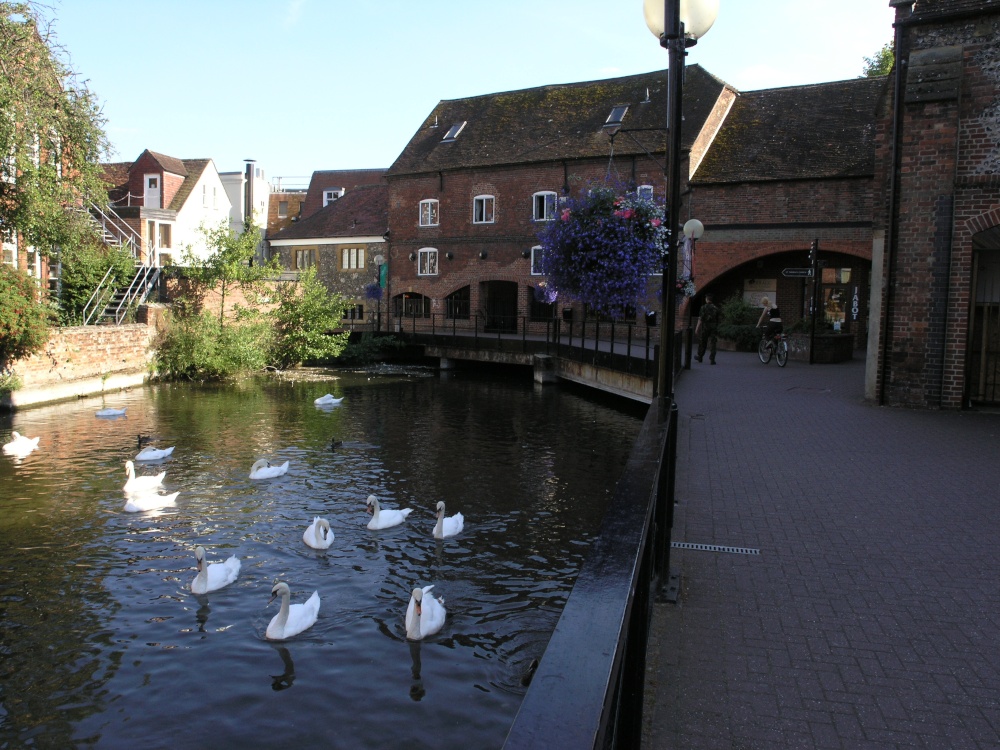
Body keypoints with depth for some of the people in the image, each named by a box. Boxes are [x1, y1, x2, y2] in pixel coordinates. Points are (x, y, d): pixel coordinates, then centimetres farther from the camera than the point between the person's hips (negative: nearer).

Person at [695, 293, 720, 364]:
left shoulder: (704, 307, -6)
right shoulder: (715, 308, 8)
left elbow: (700, 318, -13)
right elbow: (717, 319, 14)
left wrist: (697, 328, -13)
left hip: (705, 327, -3)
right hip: (714, 328, 3)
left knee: (702, 342, 13)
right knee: (712, 344, -1)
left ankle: (700, 357, 27)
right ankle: (712, 360, -10)